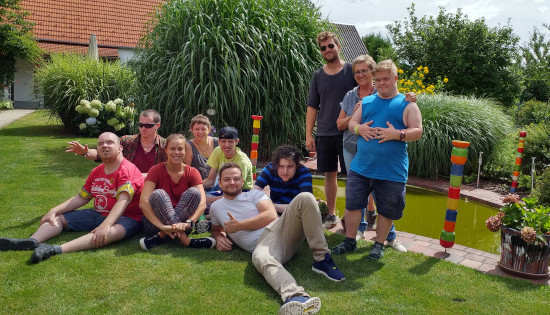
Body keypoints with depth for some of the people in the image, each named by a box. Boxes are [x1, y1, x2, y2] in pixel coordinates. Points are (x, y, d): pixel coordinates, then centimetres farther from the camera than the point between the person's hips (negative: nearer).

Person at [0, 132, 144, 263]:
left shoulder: (127, 170, -14)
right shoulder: (96, 171, 14)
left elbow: (123, 201, -27)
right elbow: (81, 198, 15)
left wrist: (105, 225, -40)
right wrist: (54, 211, 3)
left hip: (125, 217, -8)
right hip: (98, 214, 8)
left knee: (115, 231, -41)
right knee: (58, 218, 2)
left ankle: (56, 250, -53)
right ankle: (33, 241, -27)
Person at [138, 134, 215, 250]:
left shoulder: (192, 172, -2)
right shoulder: (156, 170, -7)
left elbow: (202, 203, -16)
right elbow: (143, 202, -20)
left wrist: (188, 223, -36)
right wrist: (162, 226, -35)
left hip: (181, 222, 2)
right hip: (156, 222, -1)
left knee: (194, 192, -22)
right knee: (158, 194, -28)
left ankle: (161, 237, -27)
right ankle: (184, 239, -35)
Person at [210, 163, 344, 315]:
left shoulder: (254, 194, 19)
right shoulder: (215, 207, 25)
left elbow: (271, 215, 3)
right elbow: (216, 229, 39)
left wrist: (239, 225, 0)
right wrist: (218, 237, 12)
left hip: (280, 227, 2)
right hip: (262, 244, -2)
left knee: (305, 198, -25)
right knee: (260, 258, -43)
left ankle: (322, 259, -27)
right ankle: (296, 297, -69)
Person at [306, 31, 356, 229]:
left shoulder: (351, 70, 1)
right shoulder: (318, 75, 10)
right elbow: (312, 107, 10)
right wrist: (309, 135, 4)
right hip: (324, 133, 3)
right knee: (330, 174, 10)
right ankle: (331, 214, 23)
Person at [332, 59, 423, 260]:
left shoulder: (407, 104, 1)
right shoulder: (366, 101, 13)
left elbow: (418, 132, -4)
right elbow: (351, 122, 14)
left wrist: (397, 134, -21)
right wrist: (359, 128, -8)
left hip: (391, 172, -3)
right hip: (361, 166, 3)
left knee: (386, 210, 8)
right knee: (352, 204, 7)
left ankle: (379, 244, 28)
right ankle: (349, 241, 23)